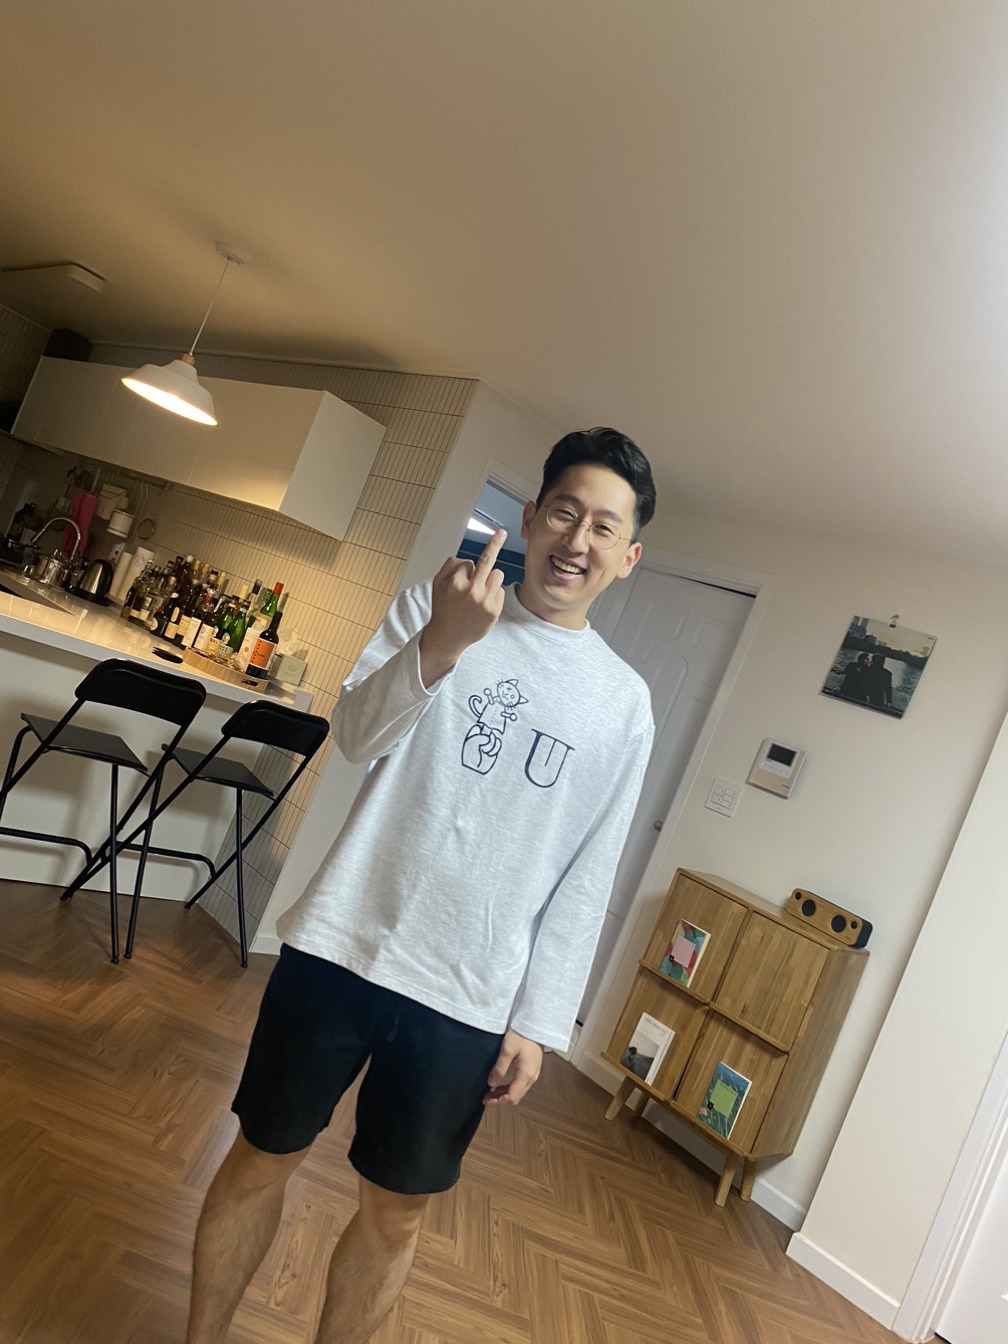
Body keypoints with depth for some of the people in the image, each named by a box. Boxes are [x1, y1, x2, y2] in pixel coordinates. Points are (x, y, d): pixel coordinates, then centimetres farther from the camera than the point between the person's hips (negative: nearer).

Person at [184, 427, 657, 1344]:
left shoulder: (624, 703, 2)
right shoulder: (439, 603, 1)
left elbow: (585, 880, 3)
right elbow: (356, 737, -10)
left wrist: (537, 1021, 0)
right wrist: (441, 641, -26)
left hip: (468, 998, 1)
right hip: (342, 944, 0)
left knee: (396, 1214, 14)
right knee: (262, 1161, 16)